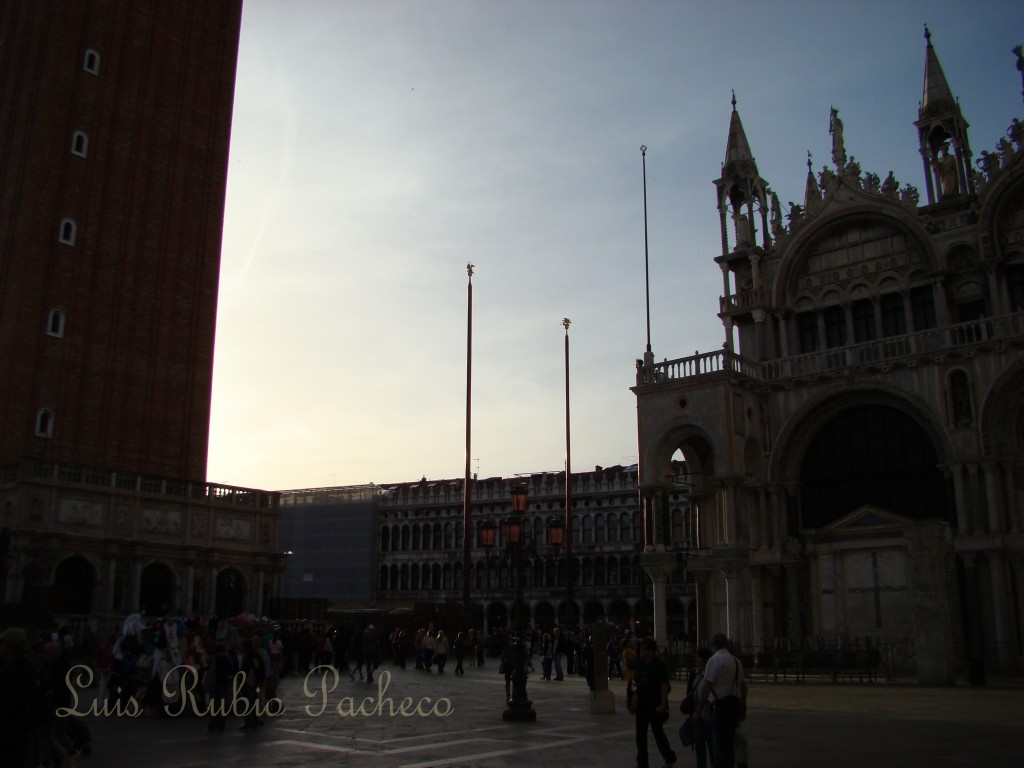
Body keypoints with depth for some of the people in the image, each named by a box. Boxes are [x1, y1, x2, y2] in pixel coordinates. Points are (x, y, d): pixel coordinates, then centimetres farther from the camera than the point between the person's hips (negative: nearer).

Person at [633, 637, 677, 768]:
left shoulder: (659, 665, -13)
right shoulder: (639, 663, 7)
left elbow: (664, 685, -17)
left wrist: (663, 704, -23)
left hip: (655, 704, -7)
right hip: (642, 703, 7)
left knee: (657, 732, 3)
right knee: (640, 733, 6)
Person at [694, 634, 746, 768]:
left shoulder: (715, 660, -11)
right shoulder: (736, 661, 14)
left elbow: (707, 687, -16)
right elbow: (743, 686, 20)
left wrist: (698, 710, -13)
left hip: (722, 705, -8)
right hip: (736, 704, 8)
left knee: (722, 744, -5)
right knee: (728, 743, 18)